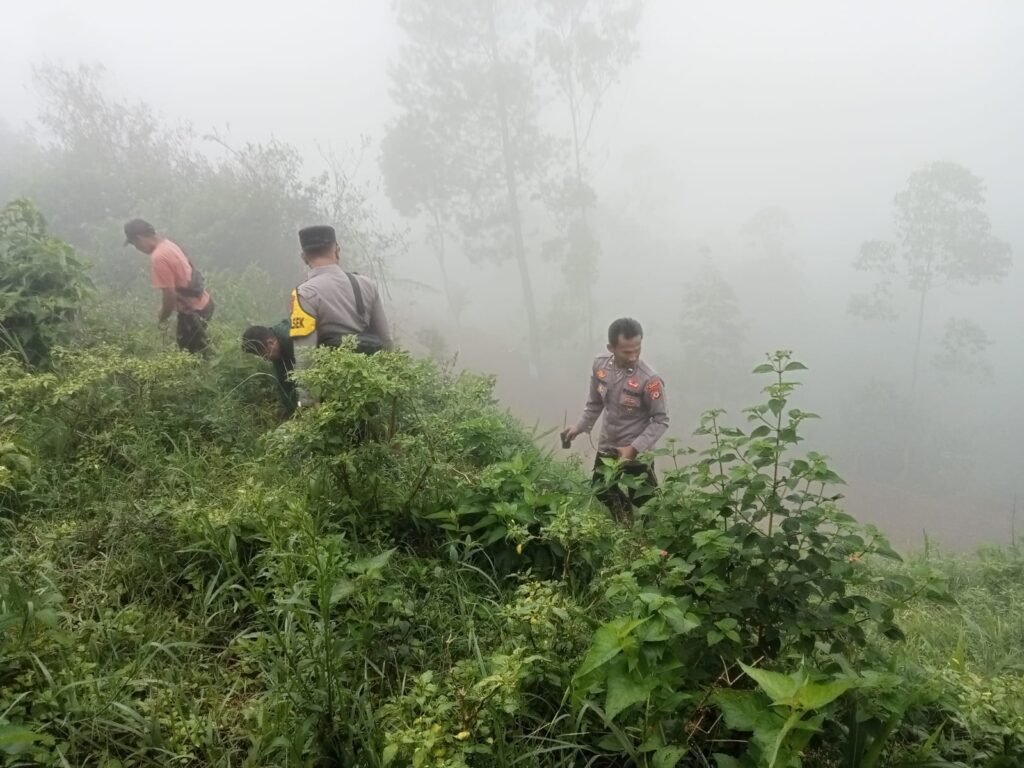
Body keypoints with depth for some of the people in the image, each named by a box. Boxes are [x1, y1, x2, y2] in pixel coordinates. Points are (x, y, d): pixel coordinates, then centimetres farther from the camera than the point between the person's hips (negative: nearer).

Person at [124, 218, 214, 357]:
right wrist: (164, 310, 19)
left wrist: (162, 318, -5)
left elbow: (170, 295, -23)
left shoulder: (158, 257, -24)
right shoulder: (168, 244, 6)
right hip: (202, 303, 9)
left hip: (194, 310, -9)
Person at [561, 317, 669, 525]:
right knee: (603, 495, 24)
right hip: (606, 448, 6)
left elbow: (661, 421, -19)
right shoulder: (600, 364, -11)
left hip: (637, 454, -6)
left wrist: (633, 448, -25)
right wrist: (580, 426, -1)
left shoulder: (649, 379, -27)